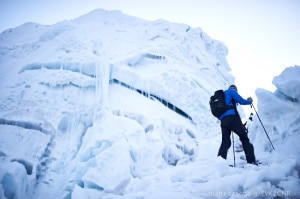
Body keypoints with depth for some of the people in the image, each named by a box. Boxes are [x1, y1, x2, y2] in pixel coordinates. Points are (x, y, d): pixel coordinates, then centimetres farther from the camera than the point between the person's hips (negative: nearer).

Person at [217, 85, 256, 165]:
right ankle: (251, 161, -6)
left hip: (223, 121, 6)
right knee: (244, 138, 0)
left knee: (225, 142, 3)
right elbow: (240, 101, 0)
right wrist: (249, 101, 17)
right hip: (232, 117, -6)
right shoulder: (231, 91, 11)